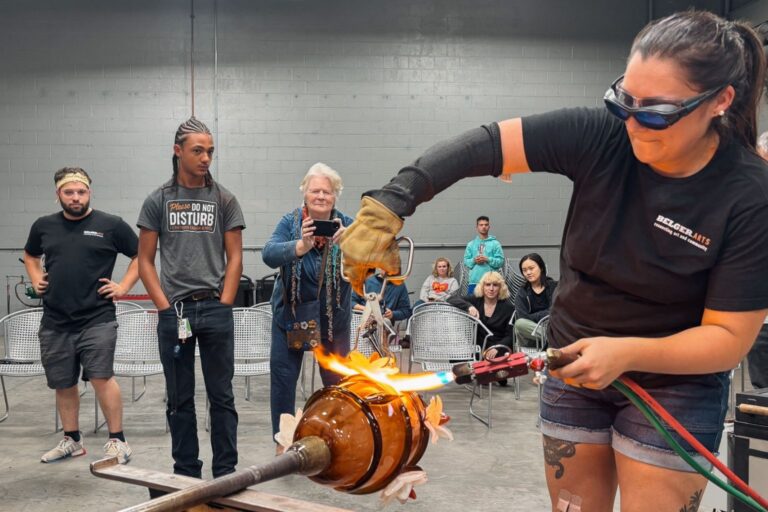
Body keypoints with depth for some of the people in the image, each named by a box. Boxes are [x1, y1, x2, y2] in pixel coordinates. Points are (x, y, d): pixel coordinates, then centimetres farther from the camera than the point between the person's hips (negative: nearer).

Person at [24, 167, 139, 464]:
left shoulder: (110, 225, -2)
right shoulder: (44, 227, 10)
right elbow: (30, 256, 29)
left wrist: (124, 286, -3)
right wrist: (36, 281, 13)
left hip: (97, 320, -4)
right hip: (55, 322, 5)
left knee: (101, 377, -12)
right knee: (63, 384, 12)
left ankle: (117, 440, 1)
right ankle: (72, 440, 29)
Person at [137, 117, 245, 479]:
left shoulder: (224, 200, 5)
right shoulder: (158, 201, 5)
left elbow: (234, 258, 3)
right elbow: (145, 259, 5)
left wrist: (222, 305, -5)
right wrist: (165, 307, -5)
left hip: (216, 310, 0)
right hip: (173, 312, 1)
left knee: (221, 397, 5)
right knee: (180, 400, 9)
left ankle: (225, 474, 16)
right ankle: (186, 474, 22)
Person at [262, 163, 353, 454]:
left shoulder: (346, 225, -3)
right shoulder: (290, 222, -4)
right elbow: (269, 255, -20)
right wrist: (301, 246, -39)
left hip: (334, 318, 0)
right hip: (291, 314, 0)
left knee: (338, 380, 7)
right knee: (283, 378, 4)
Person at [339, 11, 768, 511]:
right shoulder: (599, 136, -18)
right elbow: (482, 146, -24)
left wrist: (627, 353, -33)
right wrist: (386, 207, -34)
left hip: (673, 383, -2)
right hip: (575, 362, 3)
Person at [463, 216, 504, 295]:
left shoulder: (495, 243, 3)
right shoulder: (471, 244, 10)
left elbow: (501, 261, -3)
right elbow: (466, 261, 8)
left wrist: (488, 259, -14)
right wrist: (474, 260, -11)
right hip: (474, 280, 2)